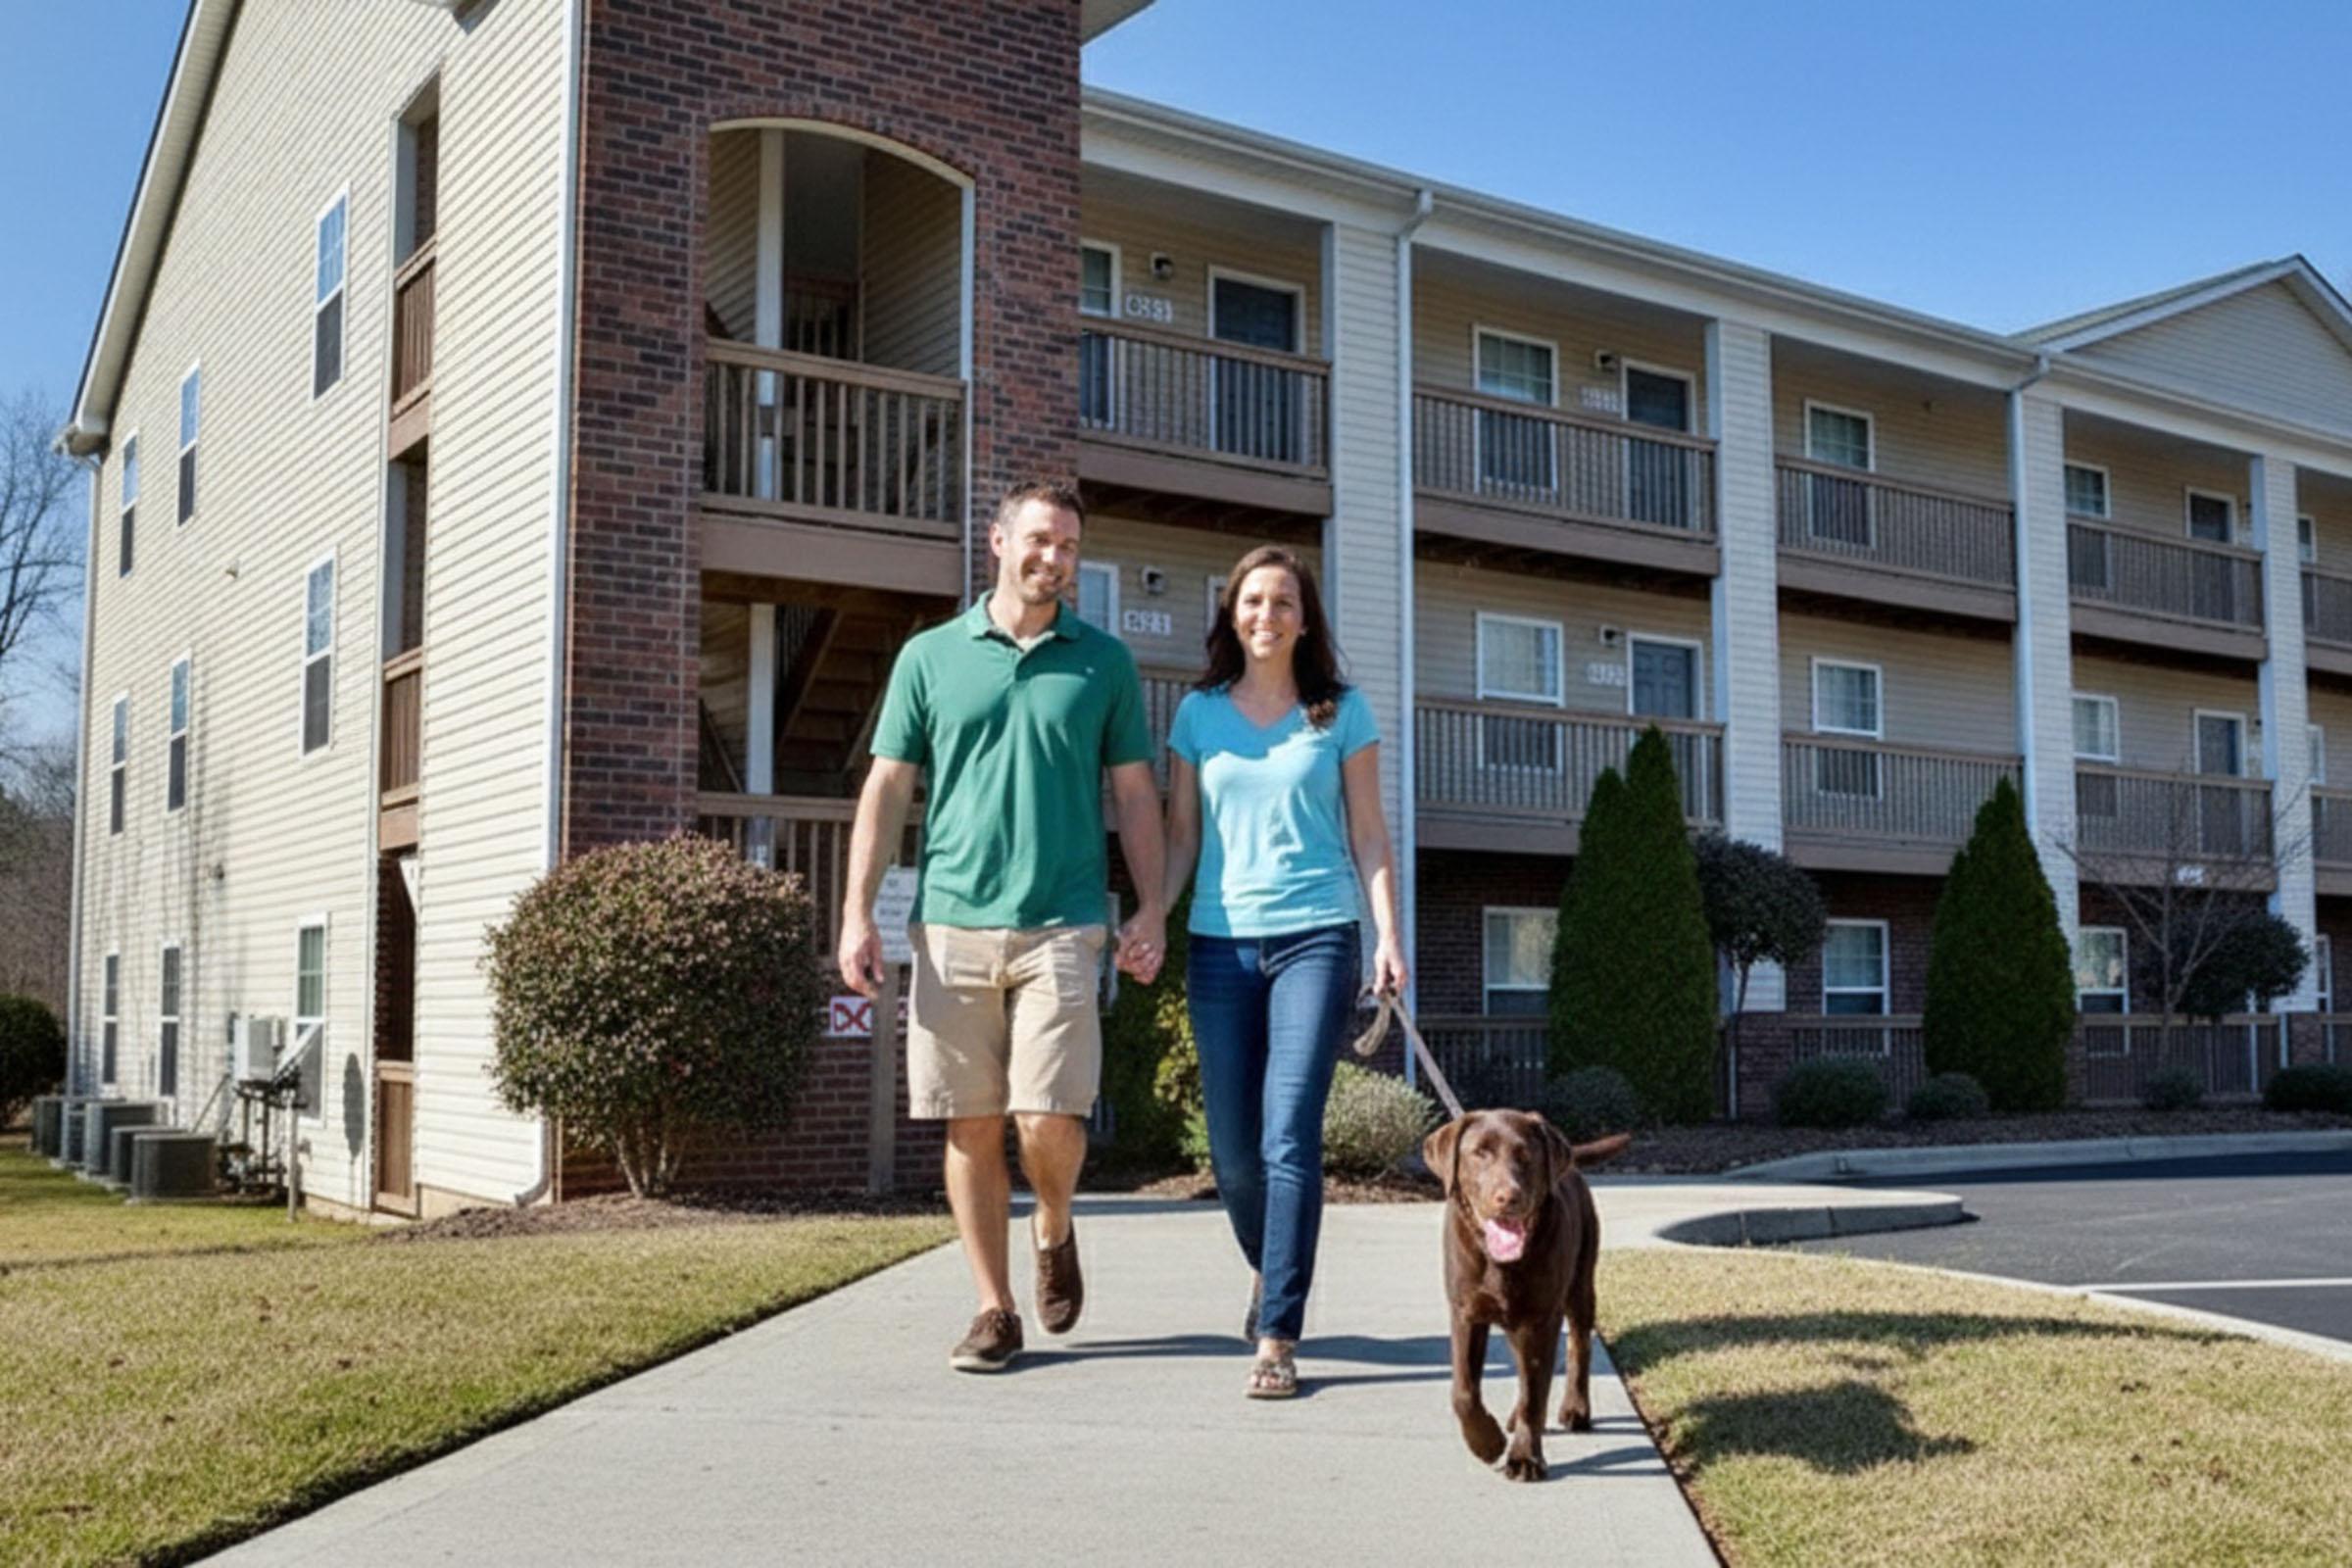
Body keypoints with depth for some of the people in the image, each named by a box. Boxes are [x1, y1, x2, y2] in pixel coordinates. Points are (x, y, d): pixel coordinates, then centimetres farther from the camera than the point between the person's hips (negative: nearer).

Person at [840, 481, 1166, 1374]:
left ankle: (1054, 1233, 23)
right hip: (952, 924, 1)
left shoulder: (1103, 662, 10)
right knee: (971, 1125, 3)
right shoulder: (930, 657, 10)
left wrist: (1150, 910, 0)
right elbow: (886, 789, 9)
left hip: (1060, 926, -1)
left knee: (1050, 1121, -9)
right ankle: (995, 1310, 14)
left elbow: (1134, 794, 10)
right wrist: (857, 912, 1)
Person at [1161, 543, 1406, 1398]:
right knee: (1233, 1145, 6)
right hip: (1221, 943, 2)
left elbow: (1368, 834, 6)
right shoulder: (1198, 712, 9)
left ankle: (1278, 1336, -8)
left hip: (1316, 936, -2)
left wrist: (1390, 933, -4)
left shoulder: (1342, 711, 5)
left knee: (1289, 1134, -13)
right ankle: (1269, 1270, 36)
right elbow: (1181, 833, 10)